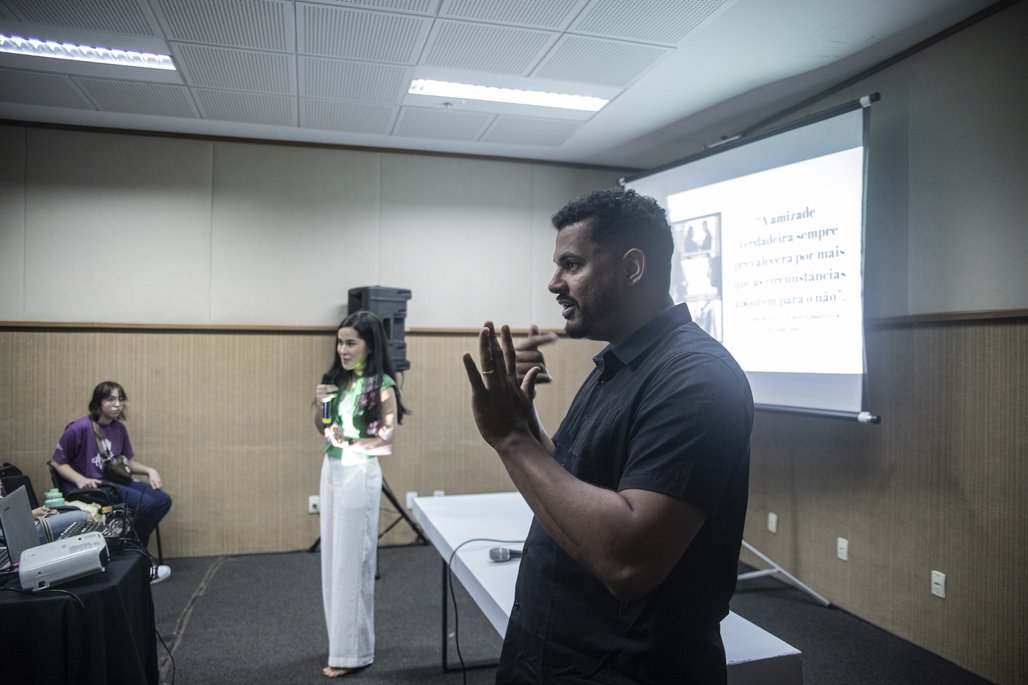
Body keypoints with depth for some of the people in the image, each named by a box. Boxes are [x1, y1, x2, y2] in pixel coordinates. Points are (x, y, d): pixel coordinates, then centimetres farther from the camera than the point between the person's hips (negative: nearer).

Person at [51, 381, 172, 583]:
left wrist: (150, 470, -4)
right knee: (146, 503, -25)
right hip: (92, 488, -7)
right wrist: (80, 479, -22)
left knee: (163, 500, -8)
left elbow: (130, 461, 15)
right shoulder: (79, 429, -14)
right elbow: (57, 462, -7)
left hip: (116, 481, 7)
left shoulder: (119, 428, 6)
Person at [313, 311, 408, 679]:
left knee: (351, 560, 1)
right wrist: (320, 405, -4)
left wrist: (350, 442, -22)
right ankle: (340, 640, 30)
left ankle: (352, 652, 14)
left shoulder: (382, 386, -13)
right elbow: (322, 428, 14)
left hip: (359, 474, -7)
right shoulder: (337, 380, 6)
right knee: (333, 557, 15)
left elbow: (388, 442, -13)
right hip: (331, 471, 7)